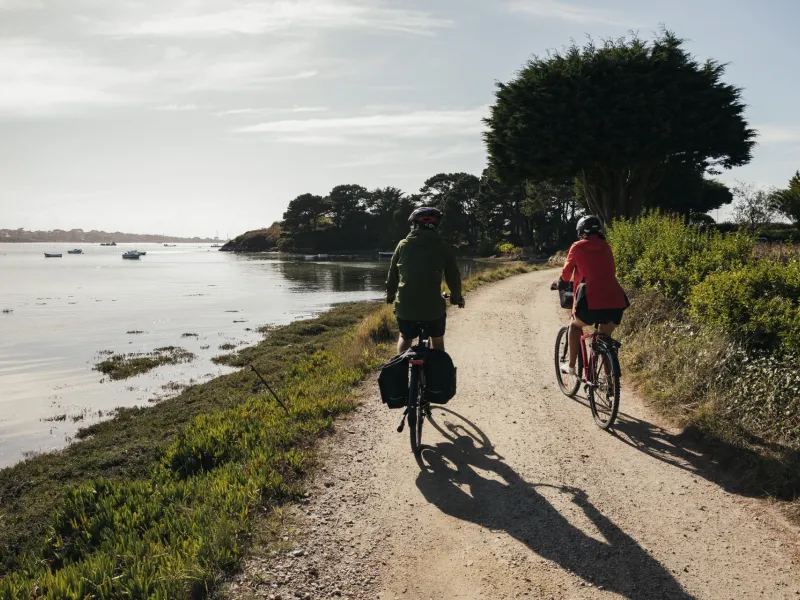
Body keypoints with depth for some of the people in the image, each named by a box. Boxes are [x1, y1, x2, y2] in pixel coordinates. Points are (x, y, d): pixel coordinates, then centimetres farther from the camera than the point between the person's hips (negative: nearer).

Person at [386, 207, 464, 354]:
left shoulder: (403, 244, 5)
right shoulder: (442, 247, 0)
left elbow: (392, 274, 10)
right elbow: (453, 276, 5)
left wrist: (390, 295, 27)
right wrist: (456, 297, 22)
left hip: (405, 305, 2)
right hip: (433, 306, -2)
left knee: (405, 338, 25)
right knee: (437, 341, 20)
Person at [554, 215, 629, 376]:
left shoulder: (578, 247, 7)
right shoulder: (606, 247, 19)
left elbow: (567, 272, 14)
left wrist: (559, 284, 34)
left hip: (592, 302, -4)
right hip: (616, 302, 4)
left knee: (575, 326, 25)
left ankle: (571, 366, 24)